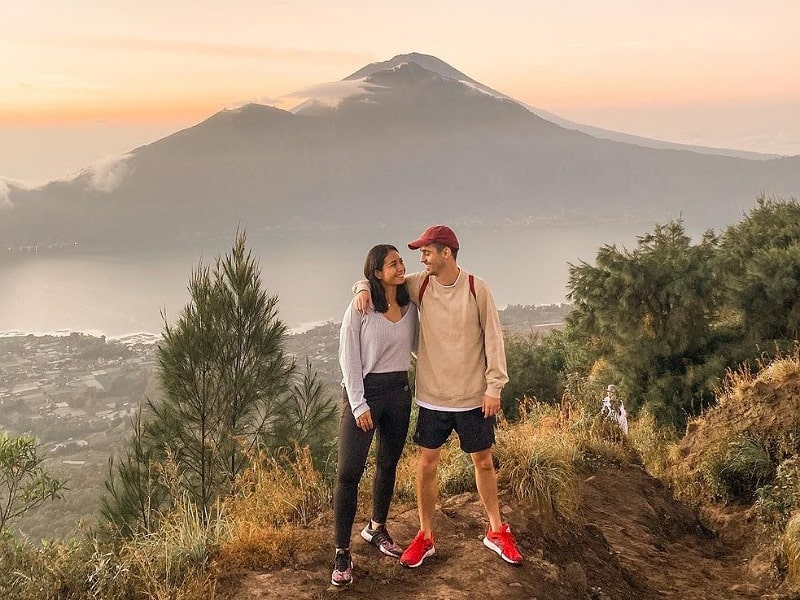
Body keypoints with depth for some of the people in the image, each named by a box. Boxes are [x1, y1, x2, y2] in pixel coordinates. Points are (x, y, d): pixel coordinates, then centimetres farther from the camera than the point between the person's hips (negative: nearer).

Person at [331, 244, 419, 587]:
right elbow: (349, 357, -11)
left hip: (399, 392, 5)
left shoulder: (409, 307, 4)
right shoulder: (360, 307, -11)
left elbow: (417, 346, 13)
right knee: (348, 472, -9)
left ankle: (377, 529, 37)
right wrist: (359, 404, -14)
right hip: (364, 391, -5)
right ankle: (342, 554, -1)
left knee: (388, 465, 16)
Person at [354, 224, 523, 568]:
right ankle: (425, 537, 22)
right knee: (426, 465, 6)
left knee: (483, 463, 12)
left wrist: (494, 386, -9)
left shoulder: (477, 288, -10)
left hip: (473, 397, -2)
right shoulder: (419, 285, -3)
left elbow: (493, 338, -7)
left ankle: (496, 533, 29)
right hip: (432, 396, 2)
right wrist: (363, 288, -11)